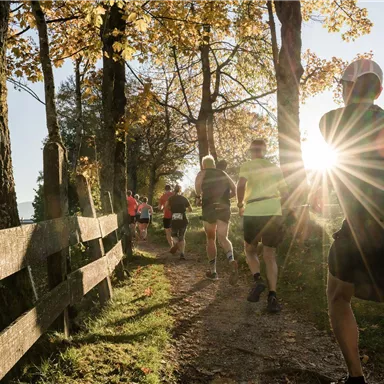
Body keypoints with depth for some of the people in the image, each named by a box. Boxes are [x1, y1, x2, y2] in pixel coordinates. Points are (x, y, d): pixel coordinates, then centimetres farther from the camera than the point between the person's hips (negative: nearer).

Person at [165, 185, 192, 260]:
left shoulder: (171, 198, 3)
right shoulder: (184, 199, 6)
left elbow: (166, 207, -11)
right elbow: (190, 209, 12)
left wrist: (171, 209, 8)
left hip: (174, 221, -1)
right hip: (183, 220, 1)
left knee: (173, 235, 20)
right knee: (182, 237, 11)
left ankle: (176, 244, -13)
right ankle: (182, 254, -6)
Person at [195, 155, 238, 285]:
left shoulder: (202, 173, 7)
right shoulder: (223, 174, 20)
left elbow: (197, 185, -16)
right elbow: (234, 190, 14)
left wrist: (199, 196, 0)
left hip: (210, 207, -2)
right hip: (224, 207, 3)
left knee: (210, 239, 10)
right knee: (223, 238, 1)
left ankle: (213, 271, 14)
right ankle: (231, 260, -29)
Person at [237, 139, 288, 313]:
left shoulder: (247, 165, 4)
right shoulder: (275, 168, 16)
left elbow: (241, 184, -14)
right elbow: (284, 192, 18)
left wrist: (240, 204, 0)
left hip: (253, 213, -3)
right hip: (274, 212, 3)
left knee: (250, 250, 18)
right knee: (270, 255, 9)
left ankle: (258, 280, -6)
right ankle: (272, 296, -4)